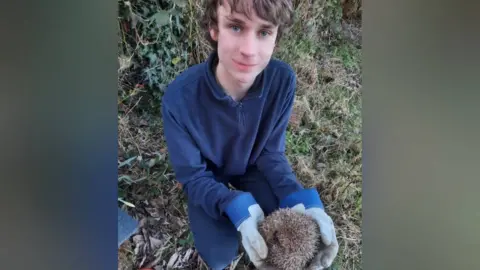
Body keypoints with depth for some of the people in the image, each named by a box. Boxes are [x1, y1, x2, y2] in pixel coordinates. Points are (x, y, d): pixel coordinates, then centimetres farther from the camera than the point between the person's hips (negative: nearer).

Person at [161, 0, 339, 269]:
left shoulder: (283, 80, -27)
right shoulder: (180, 97, -35)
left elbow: (271, 153, -17)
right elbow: (193, 176, -23)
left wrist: (303, 199, -34)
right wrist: (238, 209, -41)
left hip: (251, 167, 2)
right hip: (208, 176, -2)